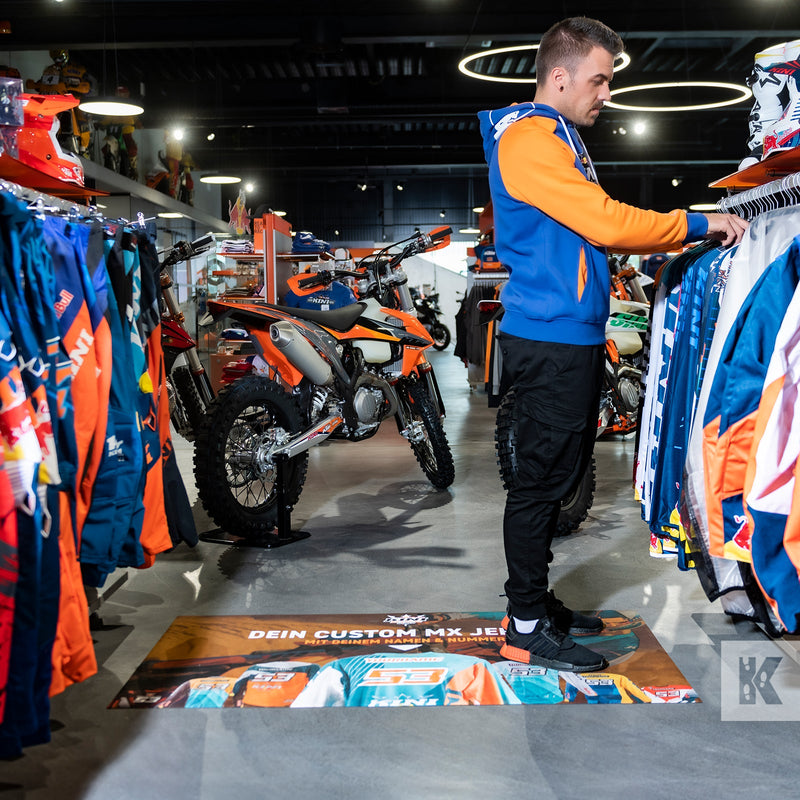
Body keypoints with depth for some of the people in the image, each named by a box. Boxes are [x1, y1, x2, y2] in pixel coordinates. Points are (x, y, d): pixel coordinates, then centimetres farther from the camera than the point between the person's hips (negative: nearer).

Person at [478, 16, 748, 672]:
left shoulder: (561, 139, 22)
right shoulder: (529, 138, -13)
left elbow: (597, 230, 20)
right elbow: (606, 224, -20)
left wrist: (690, 237, 12)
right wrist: (697, 224, -9)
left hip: (574, 336, 11)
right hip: (549, 338, -11)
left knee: (564, 473, 15)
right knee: (543, 479, -5)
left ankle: (536, 601, 27)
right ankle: (526, 630, 5)